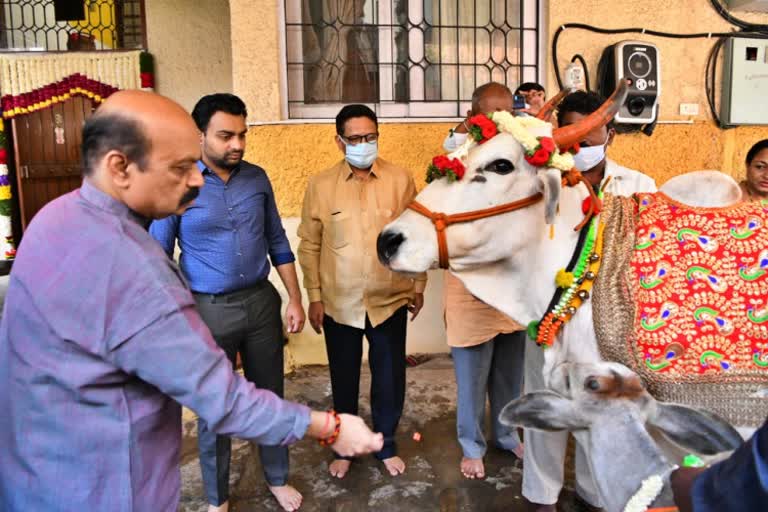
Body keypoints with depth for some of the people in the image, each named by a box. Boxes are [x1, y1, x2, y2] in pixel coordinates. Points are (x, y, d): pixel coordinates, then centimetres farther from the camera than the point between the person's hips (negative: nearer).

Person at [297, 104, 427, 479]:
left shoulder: (400, 180, -3)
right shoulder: (320, 185, -4)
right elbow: (309, 245, 0)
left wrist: (419, 286, 4)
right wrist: (314, 297, -2)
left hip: (390, 300, 0)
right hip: (339, 303, 0)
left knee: (390, 378, 13)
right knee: (344, 380, 16)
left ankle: (386, 445, 36)